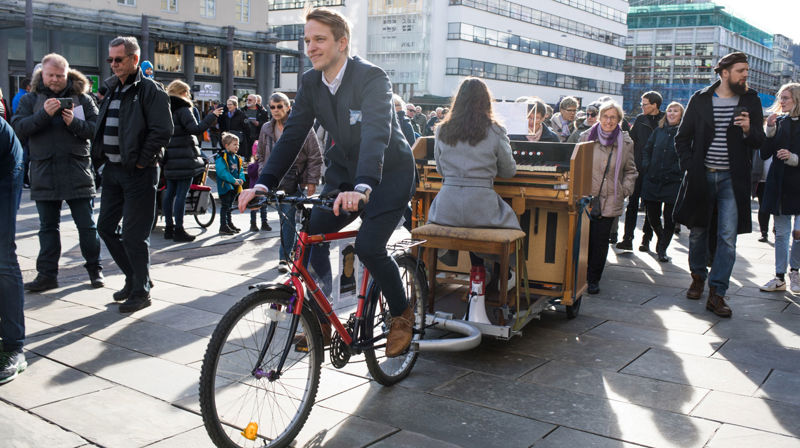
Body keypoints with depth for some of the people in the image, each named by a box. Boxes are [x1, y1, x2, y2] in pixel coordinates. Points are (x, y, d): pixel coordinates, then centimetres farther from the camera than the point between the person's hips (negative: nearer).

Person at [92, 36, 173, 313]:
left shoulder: (150, 90, -10)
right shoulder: (113, 89, 14)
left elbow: (162, 131, -18)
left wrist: (140, 162, -16)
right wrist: (100, 157, 10)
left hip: (138, 173, -8)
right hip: (112, 170, 8)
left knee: (133, 235, -4)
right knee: (105, 227, 13)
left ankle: (141, 291, 11)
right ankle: (133, 277, 29)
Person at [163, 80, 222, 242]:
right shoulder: (182, 109, -10)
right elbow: (195, 129, -22)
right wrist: (212, 116, -17)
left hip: (170, 160, 8)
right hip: (184, 158, -8)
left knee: (170, 192, 12)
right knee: (181, 194, -6)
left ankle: (169, 228, 17)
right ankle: (179, 230, -4)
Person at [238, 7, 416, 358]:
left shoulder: (372, 78, -24)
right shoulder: (311, 82, -4)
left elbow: (376, 134, -39)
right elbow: (292, 135, -6)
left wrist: (362, 188, -55)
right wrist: (263, 184, -18)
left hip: (388, 174, -6)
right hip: (344, 170, 6)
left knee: (368, 247, -21)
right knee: (312, 235, -9)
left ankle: (402, 313, 5)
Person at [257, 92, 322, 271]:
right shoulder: (267, 129, 9)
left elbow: (315, 157, -5)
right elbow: (261, 155, 21)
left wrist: (312, 181, -8)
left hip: (294, 180, -4)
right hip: (274, 179, 5)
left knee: (288, 217, -8)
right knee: (284, 216, 8)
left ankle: (284, 257, -2)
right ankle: (290, 249, 26)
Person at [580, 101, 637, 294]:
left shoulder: (626, 143, 6)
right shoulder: (586, 137, 6)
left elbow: (630, 171, 15)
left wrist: (625, 190, 2)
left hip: (610, 201, 0)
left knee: (600, 242, 0)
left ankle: (593, 279, 12)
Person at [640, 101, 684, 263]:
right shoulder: (658, 131, 10)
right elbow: (646, 149, 17)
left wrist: (680, 171, -13)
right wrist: (646, 166, 5)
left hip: (673, 182, -4)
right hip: (652, 180, 4)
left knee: (669, 218, 0)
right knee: (652, 216, 10)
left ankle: (662, 249, 14)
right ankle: (661, 239, 38)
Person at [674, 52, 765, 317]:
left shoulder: (751, 101, 6)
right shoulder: (700, 99, 3)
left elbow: (759, 142, 8)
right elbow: (682, 137, 8)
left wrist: (748, 130, -14)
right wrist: (689, 167, -2)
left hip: (732, 180, 0)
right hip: (701, 176, 0)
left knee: (728, 238, -8)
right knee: (698, 232, 11)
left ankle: (716, 294, -3)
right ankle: (698, 277, 34)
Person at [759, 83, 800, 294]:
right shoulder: (779, 122, 7)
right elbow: (764, 154, 1)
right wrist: (770, 130, -9)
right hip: (779, 186, 3)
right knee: (781, 233, 9)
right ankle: (780, 278, 16)